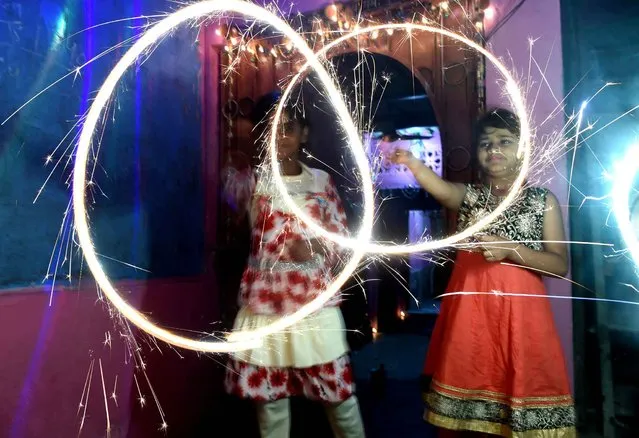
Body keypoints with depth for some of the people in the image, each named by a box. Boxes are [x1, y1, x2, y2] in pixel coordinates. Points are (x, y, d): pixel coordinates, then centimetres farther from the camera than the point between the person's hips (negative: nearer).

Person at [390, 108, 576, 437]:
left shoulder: (543, 200, 5)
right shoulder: (467, 196, 7)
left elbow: (560, 264, -1)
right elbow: (439, 188, -18)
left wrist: (510, 249, -16)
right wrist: (410, 162, -37)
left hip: (520, 309, -1)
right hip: (470, 307, 1)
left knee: (521, 387, 2)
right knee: (467, 383, 8)